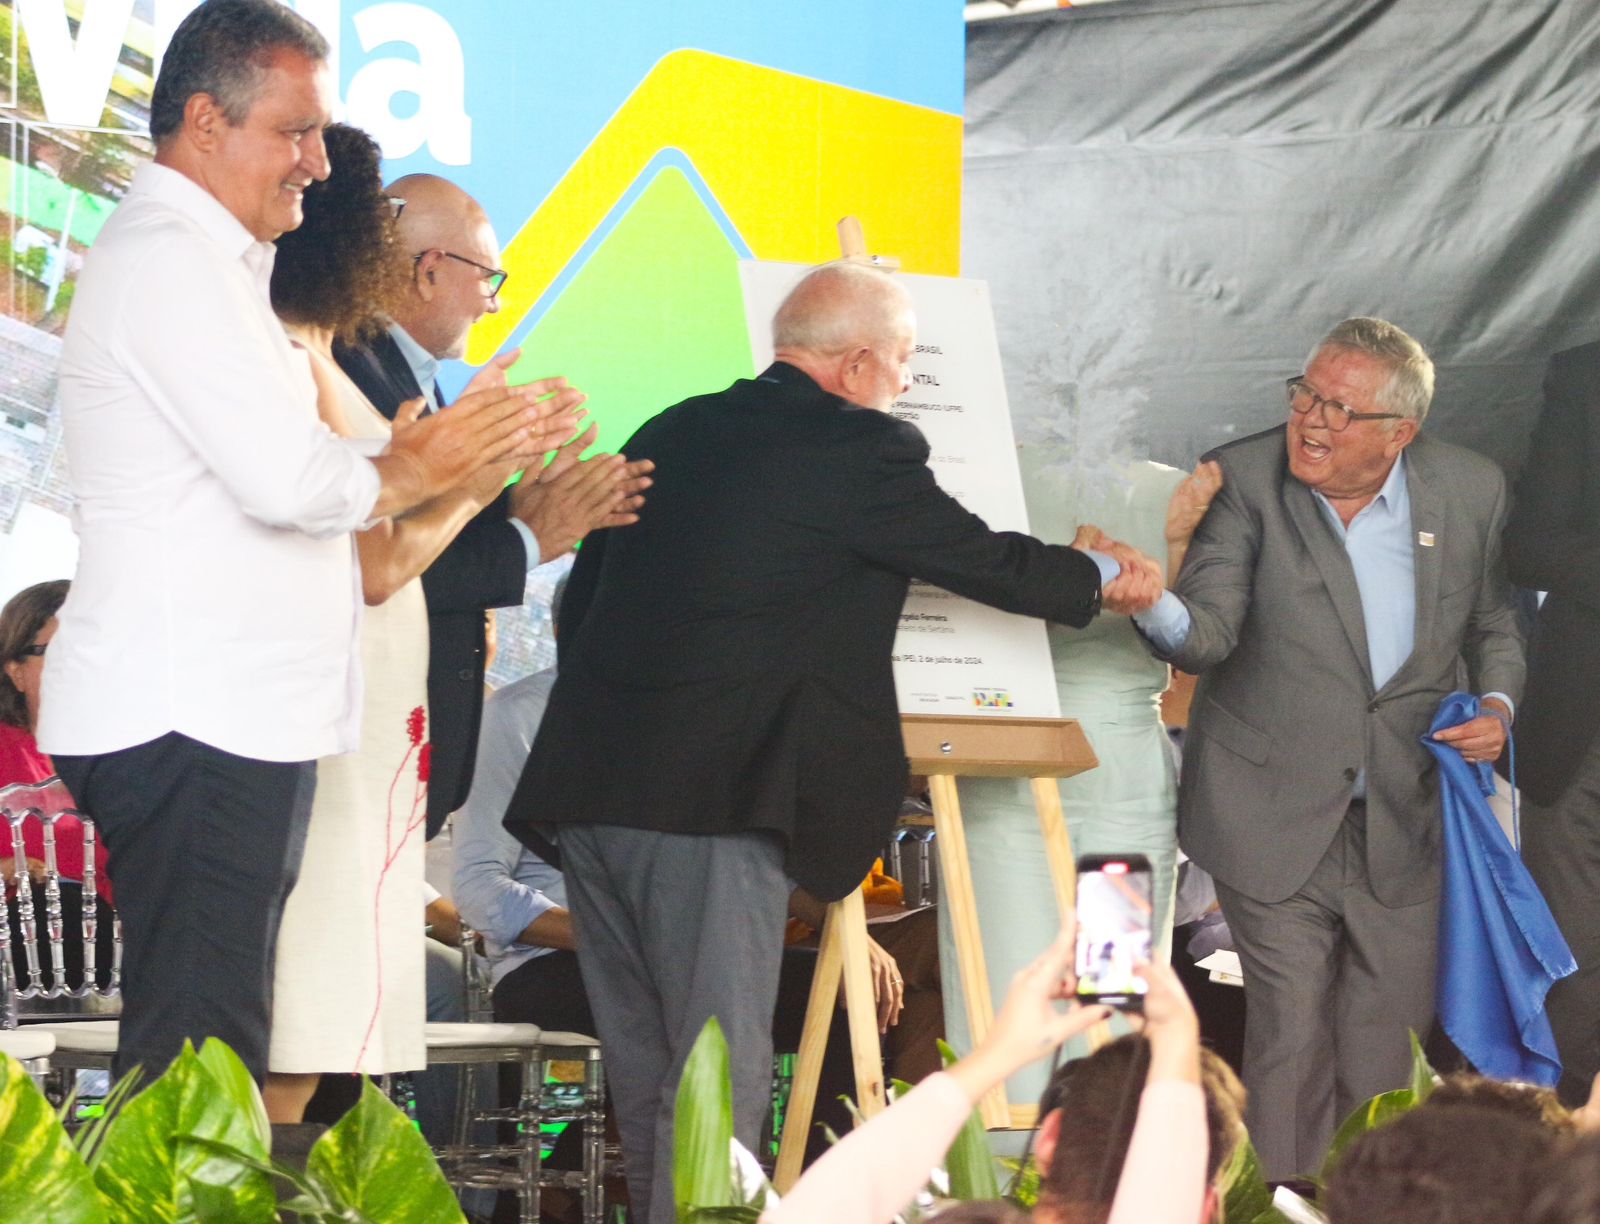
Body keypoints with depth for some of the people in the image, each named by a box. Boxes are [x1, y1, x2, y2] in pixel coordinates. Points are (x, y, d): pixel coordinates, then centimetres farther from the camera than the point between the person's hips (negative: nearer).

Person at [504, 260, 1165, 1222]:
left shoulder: (672, 433, 15)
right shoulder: (861, 449, -5)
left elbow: (581, 595, 19)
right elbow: (986, 560, 6)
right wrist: (1103, 580, 24)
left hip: (589, 783, 8)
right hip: (712, 799, -8)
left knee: (642, 1066, 14)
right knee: (719, 1070, -4)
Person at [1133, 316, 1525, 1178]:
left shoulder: (1471, 491, -2)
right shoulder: (1245, 481, -9)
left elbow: (1494, 621, 14)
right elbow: (1210, 631, -20)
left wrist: (1498, 701, -5)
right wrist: (1156, 609, -42)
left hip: (1403, 823, 2)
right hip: (1276, 816, -2)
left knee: (1388, 1041, 9)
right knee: (1290, 1029, 2)